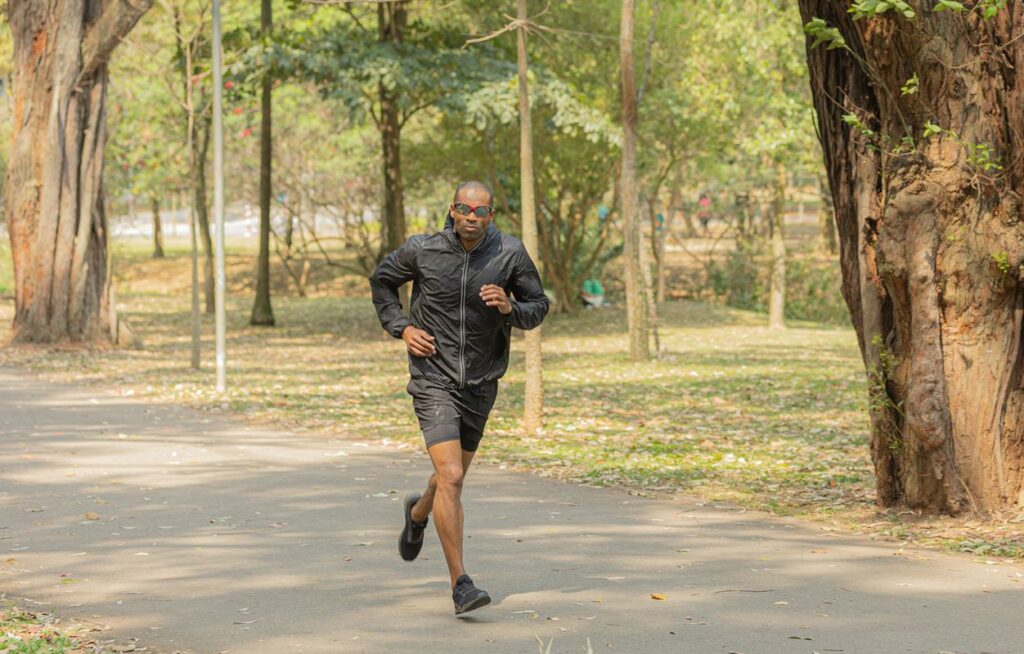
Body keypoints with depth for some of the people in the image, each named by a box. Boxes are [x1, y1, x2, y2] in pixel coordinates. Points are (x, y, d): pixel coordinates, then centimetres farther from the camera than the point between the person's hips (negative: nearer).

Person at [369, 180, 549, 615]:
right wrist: (400, 328, -4)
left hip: (481, 383, 3)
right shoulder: (422, 250, -9)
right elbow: (382, 281, 9)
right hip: (433, 380, -3)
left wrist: (509, 307, -20)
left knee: (453, 475, 21)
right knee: (451, 478, -18)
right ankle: (460, 584, -14)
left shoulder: (510, 254, -7)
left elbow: (538, 306, 2)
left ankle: (418, 512, 57)